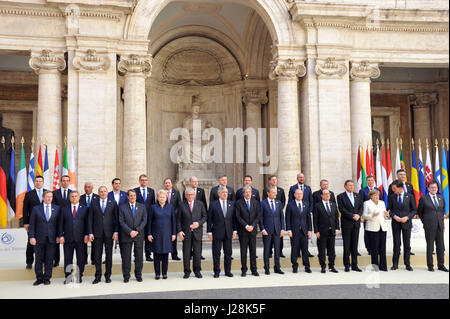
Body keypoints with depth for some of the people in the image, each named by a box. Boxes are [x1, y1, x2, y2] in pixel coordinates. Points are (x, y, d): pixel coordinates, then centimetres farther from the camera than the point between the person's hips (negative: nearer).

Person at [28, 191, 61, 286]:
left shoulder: (57, 209, 7)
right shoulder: (36, 209, 5)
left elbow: (59, 223, 7)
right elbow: (32, 224, 2)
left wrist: (58, 236, -1)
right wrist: (31, 237, -6)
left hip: (52, 239, 1)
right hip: (39, 238, 0)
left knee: (49, 260, 4)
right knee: (39, 260, 5)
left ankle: (47, 278, 14)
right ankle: (39, 278, 17)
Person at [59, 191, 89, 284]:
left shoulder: (85, 209, 7)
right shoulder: (64, 209, 10)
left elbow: (87, 223, 3)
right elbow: (61, 223, 8)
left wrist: (86, 235, -5)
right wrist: (61, 236, -1)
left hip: (80, 238, -1)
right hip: (68, 238, 1)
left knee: (81, 259, 3)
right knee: (67, 259, 5)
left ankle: (79, 276, 15)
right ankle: (68, 277, 15)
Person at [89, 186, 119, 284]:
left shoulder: (113, 202, 4)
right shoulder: (94, 202, 5)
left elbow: (116, 218, 3)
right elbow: (90, 218, 4)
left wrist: (116, 232, -5)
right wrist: (90, 233, -3)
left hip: (109, 232, 0)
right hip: (97, 232, 0)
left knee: (109, 255, 6)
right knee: (97, 255, 4)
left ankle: (108, 276, 16)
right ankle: (98, 276, 14)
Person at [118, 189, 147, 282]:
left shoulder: (142, 207, 8)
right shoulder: (122, 208, 3)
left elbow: (144, 220, 2)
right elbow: (121, 222, -3)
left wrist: (137, 231, -10)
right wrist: (130, 231, -14)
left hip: (139, 235, 1)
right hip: (126, 236, -1)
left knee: (139, 256, 4)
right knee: (126, 256, 1)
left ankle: (138, 275, 17)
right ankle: (126, 276, 13)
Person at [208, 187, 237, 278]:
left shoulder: (232, 204, 8)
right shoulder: (213, 204, -1)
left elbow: (234, 218, 8)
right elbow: (209, 219, -1)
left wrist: (235, 230, 2)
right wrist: (209, 232, -5)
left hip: (228, 232, 3)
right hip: (217, 232, -2)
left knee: (228, 253, 8)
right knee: (216, 253, 4)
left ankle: (228, 271, 18)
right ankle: (216, 272, 14)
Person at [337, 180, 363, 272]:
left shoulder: (357, 196, 14)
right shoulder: (341, 196, -2)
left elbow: (361, 207, 10)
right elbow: (342, 209, -11)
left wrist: (358, 215, -9)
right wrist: (352, 216, -15)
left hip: (356, 223, 4)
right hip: (346, 224, -4)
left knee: (355, 246, 8)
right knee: (347, 246, 1)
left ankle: (355, 265, 13)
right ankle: (347, 265, 8)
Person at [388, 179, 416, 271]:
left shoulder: (409, 196, -1)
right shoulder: (392, 197, 3)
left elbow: (414, 210, 1)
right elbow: (389, 209, 7)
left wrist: (407, 217, -13)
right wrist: (394, 216, -10)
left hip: (406, 223, -1)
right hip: (396, 223, 1)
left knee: (407, 244, 5)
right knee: (396, 244, 4)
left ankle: (407, 264, 15)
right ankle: (395, 264, 11)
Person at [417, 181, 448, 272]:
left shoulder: (441, 198, 11)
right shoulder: (423, 199, -2)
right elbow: (420, 212, 7)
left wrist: (440, 219, 17)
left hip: (439, 226, 4)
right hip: (429, 227, -4)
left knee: (440, 246, 6)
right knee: (430, 246, 1)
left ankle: (441, 265, 15)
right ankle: (430, 265, 9)